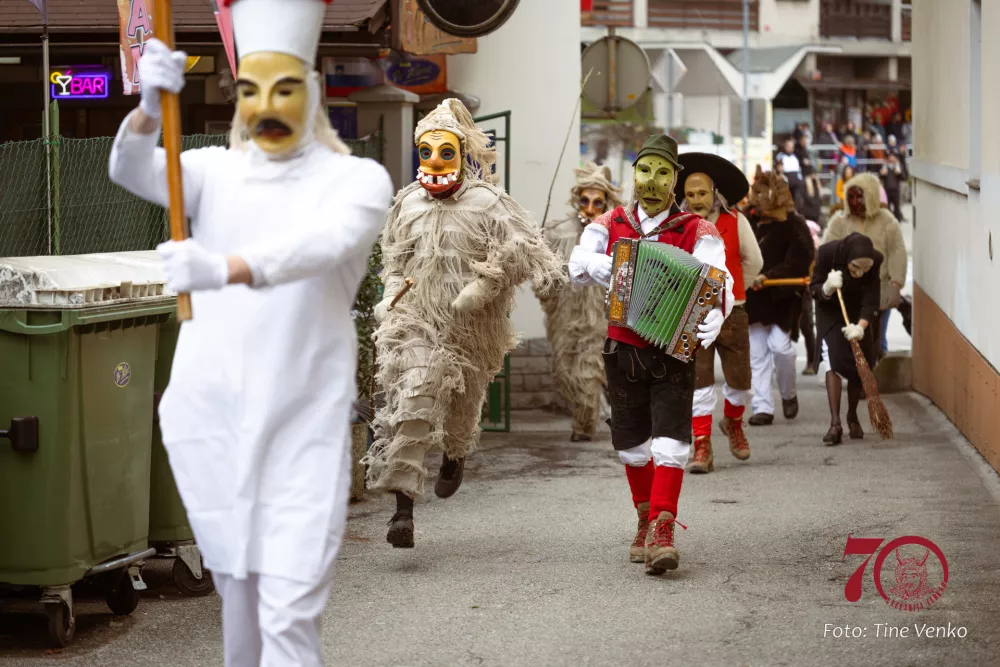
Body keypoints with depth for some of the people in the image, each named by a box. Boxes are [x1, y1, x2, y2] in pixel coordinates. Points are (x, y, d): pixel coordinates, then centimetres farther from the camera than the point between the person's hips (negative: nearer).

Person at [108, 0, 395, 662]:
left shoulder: (358, 179, -4)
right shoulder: (216, 170, 6)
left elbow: (323, 243, -24)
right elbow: (133, 172, -13)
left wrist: (225, 269, -42)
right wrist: (151, 106, -35)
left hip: (302, 430, -3)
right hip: (210, 420, 3)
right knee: (236, 585, 15)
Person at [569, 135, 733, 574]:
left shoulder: (696, 232, -3)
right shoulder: (610, 225, 6)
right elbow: (579, 264, -6)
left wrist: (714, 315, -38)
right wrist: (607, 266, -26)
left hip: (673, 351, -3)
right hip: (623, 350, 3)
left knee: (670, 438, -15)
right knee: (632, 440, 12)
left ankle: (662, 531, -18)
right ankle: (645, 518, 32)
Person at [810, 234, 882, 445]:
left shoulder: (875, 260, -27)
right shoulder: (827, 253, -31)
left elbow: (871, 300, -24)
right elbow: (814, 289, -18)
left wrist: (860, 326, -39)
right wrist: (826, 289, -40)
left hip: (858, 314, 2)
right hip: (830, 311, -2)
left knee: (860, 366, 3)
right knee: (833, 363, -15)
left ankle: (853, 417, 24)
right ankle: (835, 423, -20)